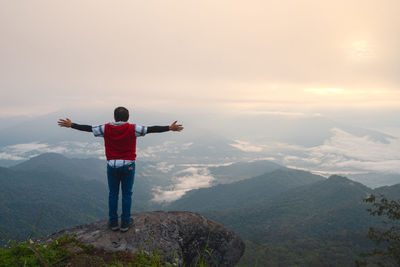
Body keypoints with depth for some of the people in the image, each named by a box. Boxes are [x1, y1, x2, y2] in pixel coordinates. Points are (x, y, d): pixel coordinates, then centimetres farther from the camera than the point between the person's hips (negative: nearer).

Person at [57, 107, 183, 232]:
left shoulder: (106, 128, -3)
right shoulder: (132, 129, -8)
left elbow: (88, 128, 4)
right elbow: (151, 129, -11)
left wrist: (71, 125, 16)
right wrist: (170, 128, -10)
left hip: (112, 166, 2)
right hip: (128, 166, -1)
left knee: (113, 194, 14)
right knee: (127, 194, 9)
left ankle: (113, 222, 22)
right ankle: (125, 223, 17)